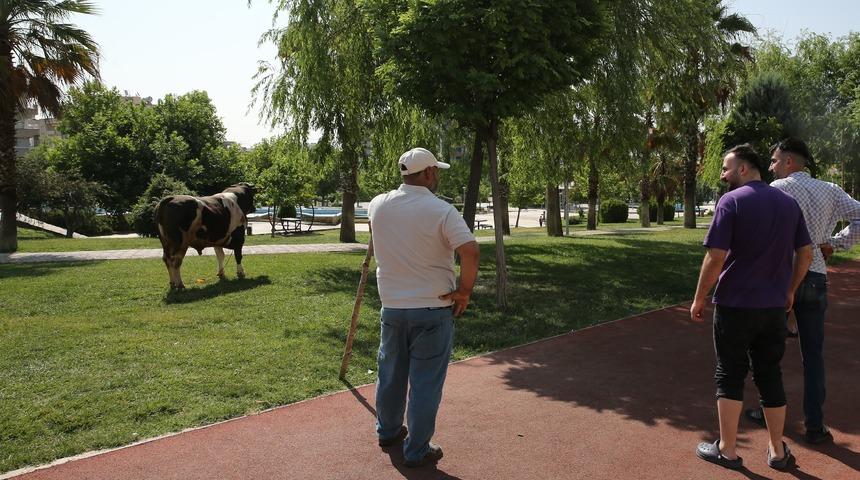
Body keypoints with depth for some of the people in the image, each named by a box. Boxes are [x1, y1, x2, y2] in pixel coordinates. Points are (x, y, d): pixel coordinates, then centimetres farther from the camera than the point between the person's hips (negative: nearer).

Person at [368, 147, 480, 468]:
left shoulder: (378, 205, -1)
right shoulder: (441, 211, -16)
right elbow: (470, 251, -26)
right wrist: (465, 290, -13)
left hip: (392, 306, 5)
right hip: (433, 310, -5)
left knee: (390, 374, 22)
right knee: (425, 383, 7)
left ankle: (388, 431, 41)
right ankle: (417, 451, 18)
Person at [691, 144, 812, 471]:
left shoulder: (731, 201, -12)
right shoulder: (788, 203, 6)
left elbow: (715, 258, -16)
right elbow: (806, 253, 9)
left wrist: (699, 298, -6)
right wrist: (790, 291, 21)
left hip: (735, 305, -5)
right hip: (774, 306, 5)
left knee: (730, 375, 6)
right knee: (770, 375, 14)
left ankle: (727, 450, 14)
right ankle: (778, 452, 22)